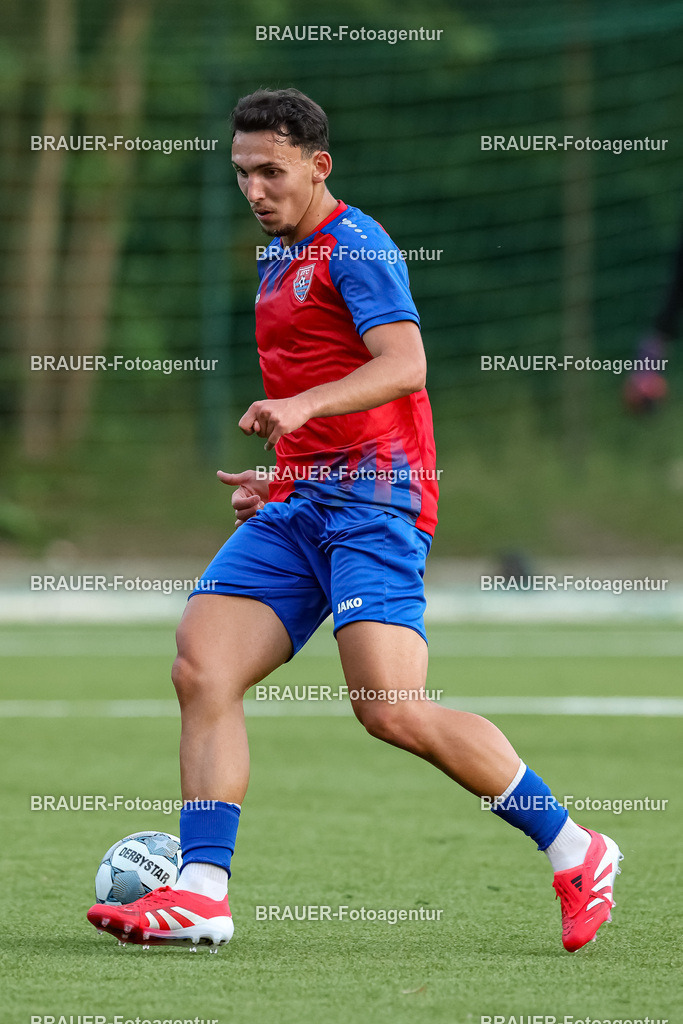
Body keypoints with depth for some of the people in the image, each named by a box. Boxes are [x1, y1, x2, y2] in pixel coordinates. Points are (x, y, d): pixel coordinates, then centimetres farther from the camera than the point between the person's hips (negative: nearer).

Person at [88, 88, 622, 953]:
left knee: (392, 711, -19)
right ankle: (201, 892, -13)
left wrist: (303, 405, -33)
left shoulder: (353, 246, -5)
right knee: (201, 669, -9)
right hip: (298, 501, 9)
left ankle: (575, 855, -6)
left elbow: (404, 366, -20)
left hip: (371, 497, -9)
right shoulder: (280, 259, 23)